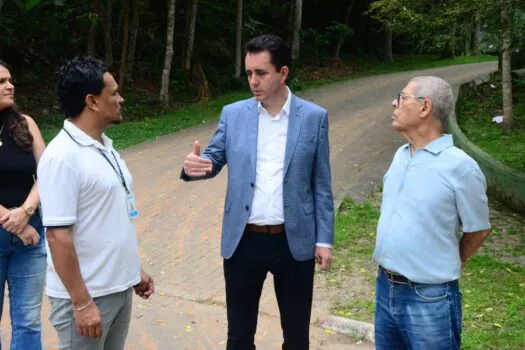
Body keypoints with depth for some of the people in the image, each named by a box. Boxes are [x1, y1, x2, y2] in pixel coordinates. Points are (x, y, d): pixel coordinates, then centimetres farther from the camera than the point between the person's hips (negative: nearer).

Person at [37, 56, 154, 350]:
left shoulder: (105, 147, 8)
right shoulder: (63, 157, -19)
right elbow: (59, 236, -21)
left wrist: (135, 270, 17)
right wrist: (82, 303, -20)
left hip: (119, 288, 8)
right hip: (86, 295, -8)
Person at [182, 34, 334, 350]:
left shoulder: (314, 117, -2)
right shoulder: (233, 114, 1)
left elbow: (321, 184, 0)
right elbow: (214, 160, 6)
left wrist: (324, 239, -2)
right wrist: (194, 166, -18)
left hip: (295, 242, -1)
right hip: (244, 241, 1)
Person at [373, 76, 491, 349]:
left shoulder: (460, 166, -16)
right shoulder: (401, 155, 6)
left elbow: (478, 230, -5)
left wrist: (448, 264, 8)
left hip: (429, 298, -6)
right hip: (385, 288, 7)